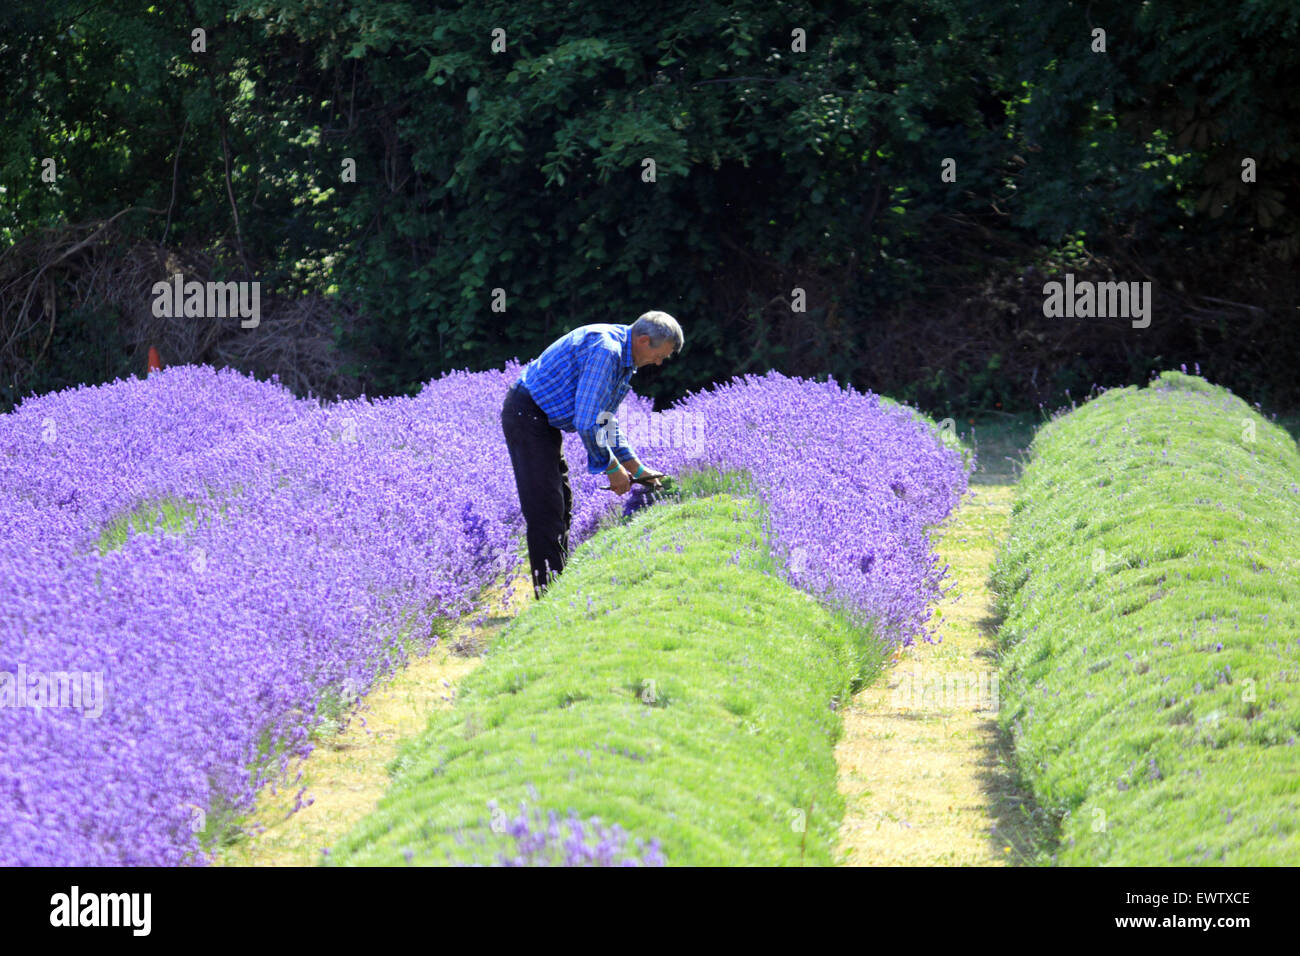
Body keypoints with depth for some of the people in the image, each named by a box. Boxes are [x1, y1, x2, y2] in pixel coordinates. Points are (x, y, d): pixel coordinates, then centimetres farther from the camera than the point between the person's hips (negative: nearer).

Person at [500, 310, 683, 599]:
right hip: (527, 416, -11)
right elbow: (587, 421, -26)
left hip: (544, 421, 11)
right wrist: (613, 468, -15)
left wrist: (637, 469, 19)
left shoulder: (621, 357, 11)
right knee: (546, 510, -12)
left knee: (561, 508, 14)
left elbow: (605, 419, 23)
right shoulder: (605, 350, -23)